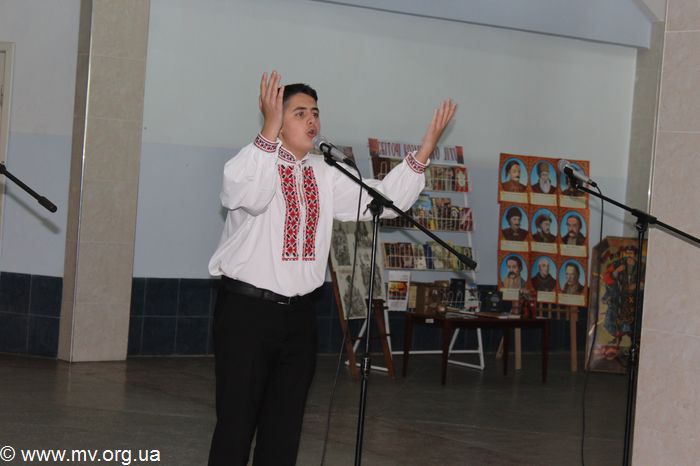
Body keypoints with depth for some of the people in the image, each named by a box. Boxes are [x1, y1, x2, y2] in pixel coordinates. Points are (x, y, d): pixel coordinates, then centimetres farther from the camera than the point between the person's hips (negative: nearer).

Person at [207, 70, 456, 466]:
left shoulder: (326, 175, 11)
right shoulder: (253, 160, -8)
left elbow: (383, 199, 7)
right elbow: (250, 195, -30)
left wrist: (425, 149, -2)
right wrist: (270, 132, -42)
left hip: (299, 313, 6)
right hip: (247, 309, -6)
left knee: (286, 420, 11)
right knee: (238, 417, -2)